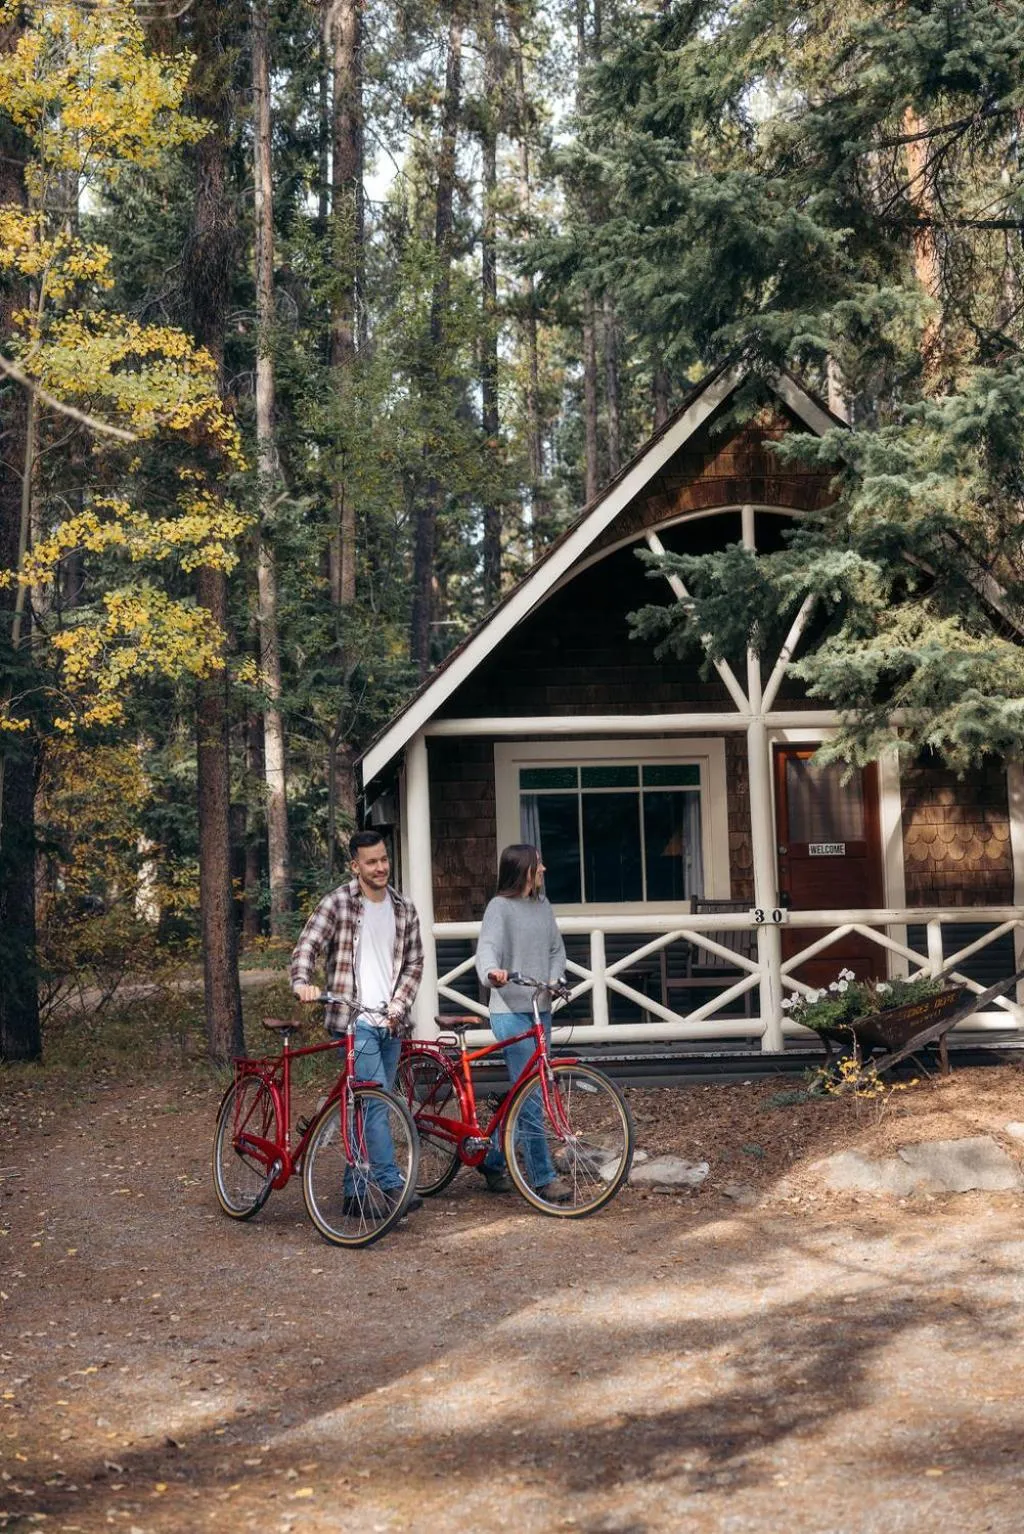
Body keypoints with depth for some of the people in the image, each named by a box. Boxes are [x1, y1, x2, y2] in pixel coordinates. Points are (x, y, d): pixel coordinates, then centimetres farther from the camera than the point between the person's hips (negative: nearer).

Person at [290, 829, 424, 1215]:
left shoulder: (404, 909, 11)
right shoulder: (337, 903, -4)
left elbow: (413, 964, 13)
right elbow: (307, 946, -10)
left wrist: (398, 1004, -1)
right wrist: (302, 982, -29)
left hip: (391, 1024, 5)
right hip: (355, 1021, -5)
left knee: (370, 1106, 11)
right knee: (375, 1103, -14)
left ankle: (356, 1190, 19)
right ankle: (391, 1185, -15)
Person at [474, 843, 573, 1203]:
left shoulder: (543, 906, 13)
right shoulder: (500, 907, -8)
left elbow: (557, 949, 17)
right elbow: (487, 947, -20)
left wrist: (555, 980, -2)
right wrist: (491, 973, -42)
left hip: (540, 1010, 7)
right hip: (511, 1013, -7)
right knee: (530, 1096, -9)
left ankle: (492, 1160, 29)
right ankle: (543, 1177, -5)